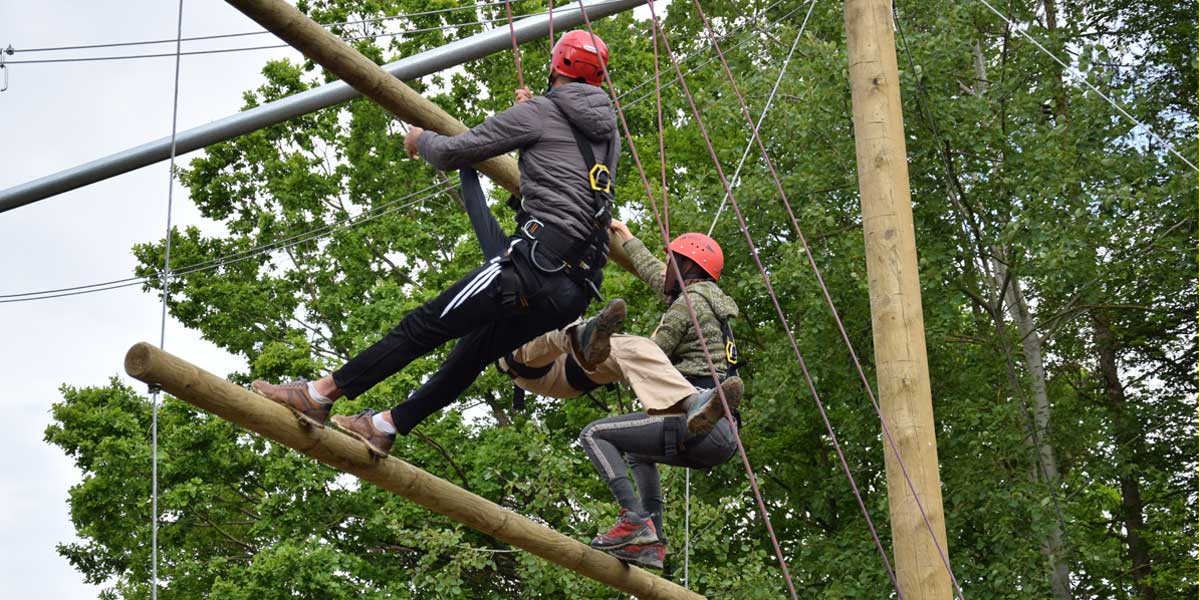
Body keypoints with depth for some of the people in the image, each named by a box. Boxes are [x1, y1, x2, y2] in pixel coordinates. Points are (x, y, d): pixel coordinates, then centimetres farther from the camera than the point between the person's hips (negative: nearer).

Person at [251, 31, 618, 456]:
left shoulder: (539, 113, 2)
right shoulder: (609, 133, 23)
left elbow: (451, 153, 4)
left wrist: (420, 139, 26)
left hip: (538, 259, -7)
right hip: (577, 289, 8)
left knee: (425, 326, -4)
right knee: (474, 352, 18)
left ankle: (320, 394, -3)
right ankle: (384, 427, 27)